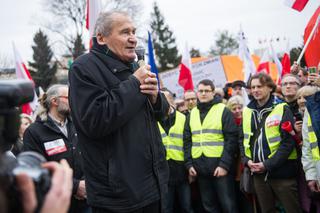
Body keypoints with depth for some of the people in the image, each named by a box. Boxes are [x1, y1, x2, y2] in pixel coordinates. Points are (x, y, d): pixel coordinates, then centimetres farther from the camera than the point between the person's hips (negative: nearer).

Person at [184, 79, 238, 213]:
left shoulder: (223, 111, -3)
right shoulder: (192, 114, 13)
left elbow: (231, 139, -9)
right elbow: (187, 141, 14)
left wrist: (225, 164, -16)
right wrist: (189, 164, 4)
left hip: (220, 166, -5)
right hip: (200, 167, 5)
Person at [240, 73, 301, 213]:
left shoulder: (282, 109, -7)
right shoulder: (247, 111, 9)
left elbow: (288, 142, -13)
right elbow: (243, 139, 14)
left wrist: (268, 164, -17)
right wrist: (247, 160, -3)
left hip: (281, 172, -5)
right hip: (258, 173, 5)